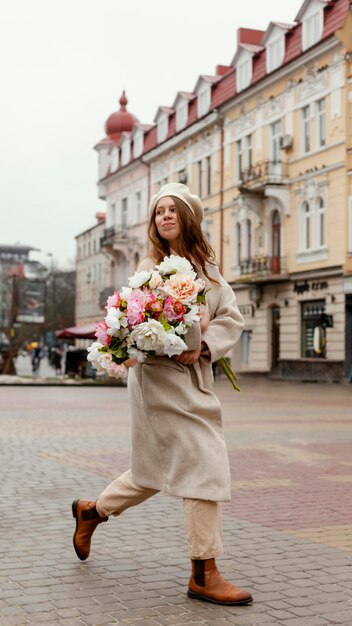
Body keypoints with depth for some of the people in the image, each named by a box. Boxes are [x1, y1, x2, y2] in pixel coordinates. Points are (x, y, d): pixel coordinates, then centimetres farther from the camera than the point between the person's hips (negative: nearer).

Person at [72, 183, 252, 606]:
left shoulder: (207, 268, 13)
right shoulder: (150, 267, -2)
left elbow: (232, 318, 4)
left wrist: (203, 347, -13)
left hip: (195, 378, 7)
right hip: (161, 379, -7)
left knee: (158, 472, 17)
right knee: (206, 467, -9)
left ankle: (92, 510, 40)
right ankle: (204, 575, 1)